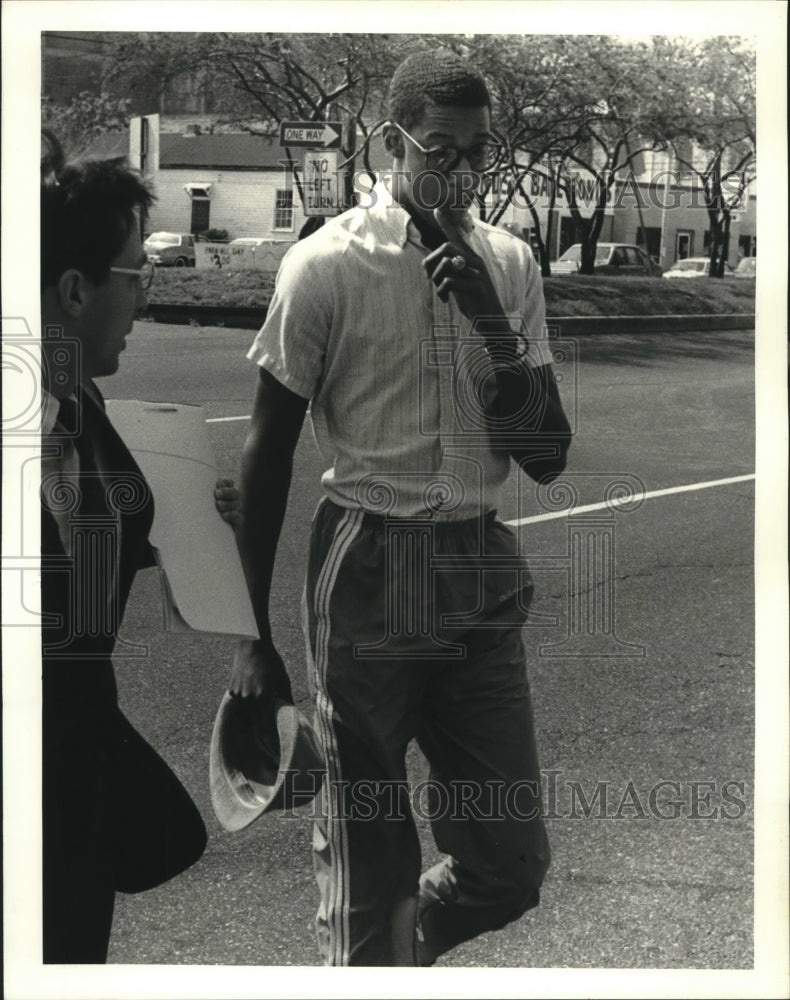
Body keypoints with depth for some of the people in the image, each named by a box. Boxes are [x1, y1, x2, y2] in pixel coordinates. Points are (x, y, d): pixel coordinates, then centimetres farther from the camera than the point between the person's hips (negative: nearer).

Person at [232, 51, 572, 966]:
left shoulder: (509, 265, 6)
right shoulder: (327, 266, -7)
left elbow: (548, 460, 4)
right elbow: (266, 456, -2)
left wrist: (494, 329, -11)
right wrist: (254, 636, -2)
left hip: (483, 576, 5)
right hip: (369, 578, -4)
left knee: (511, 867, 9)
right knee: (365, 865, 5)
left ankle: (403, 943, 37)